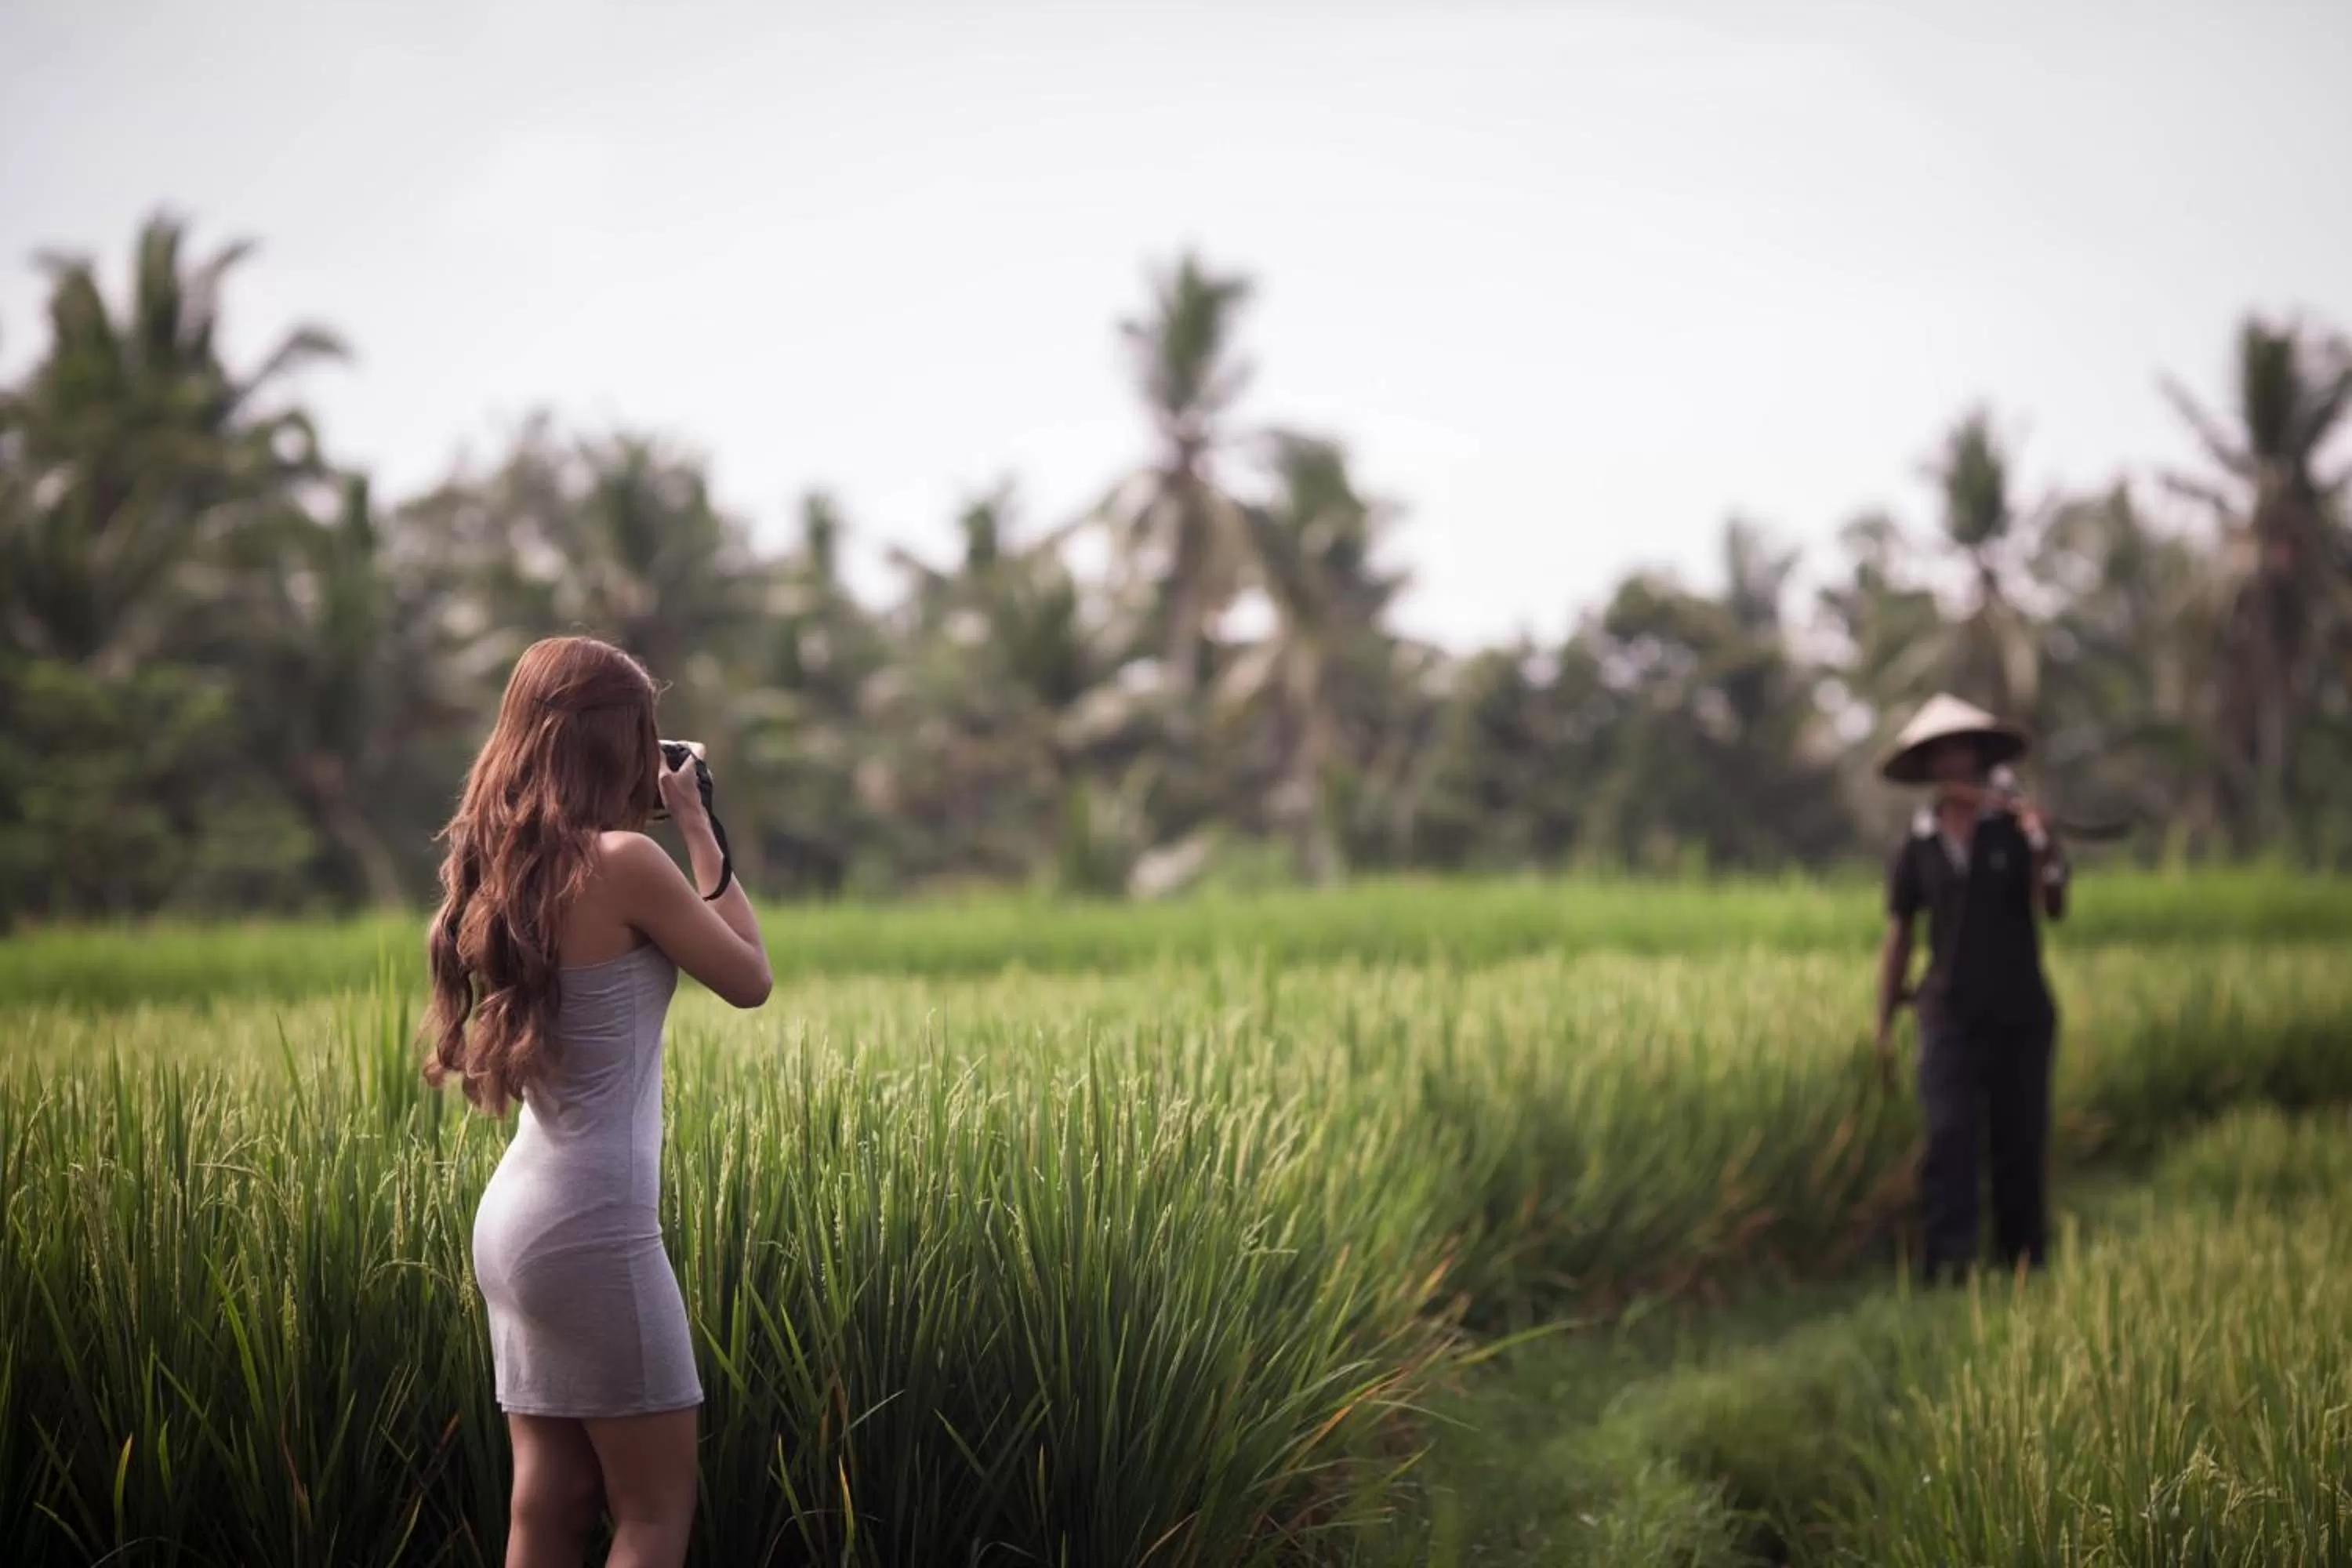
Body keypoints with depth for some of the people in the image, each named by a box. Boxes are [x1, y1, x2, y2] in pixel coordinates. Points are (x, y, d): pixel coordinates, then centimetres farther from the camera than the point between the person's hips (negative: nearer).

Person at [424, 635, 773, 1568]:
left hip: (518, 1210, 8)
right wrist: (699, 830, 2)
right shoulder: (623, 860, -15)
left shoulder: (512, 863, 8)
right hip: (592, 1221, -8)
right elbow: (750, 979, -4)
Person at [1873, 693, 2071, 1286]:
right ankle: (1946, 1261, -16)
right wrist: (1885, 1024, 10)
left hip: (2020, 1013, 0)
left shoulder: (2018, 826, 0)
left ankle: (2025, 1259, 16)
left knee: (2021, 1143, 5)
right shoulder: (1917, 846, 6)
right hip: (1951, 1014, 1)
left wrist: (2042, 846, -27)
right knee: (1948, 1136, -12)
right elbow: (1899, 935, 12)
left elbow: (2055, 910, -10)